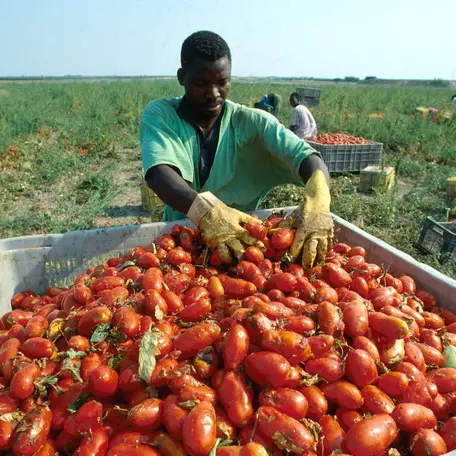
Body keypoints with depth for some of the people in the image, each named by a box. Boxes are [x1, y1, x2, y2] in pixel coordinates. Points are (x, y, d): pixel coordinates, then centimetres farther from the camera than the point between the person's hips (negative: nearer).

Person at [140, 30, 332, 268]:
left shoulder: (252, 122, -6)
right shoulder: (158, 115, -7)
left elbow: (307, 157, -18)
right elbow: (160, 173, -24)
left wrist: (317, 201, -40)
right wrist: (205, 209, -43)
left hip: (246, 240, 2)